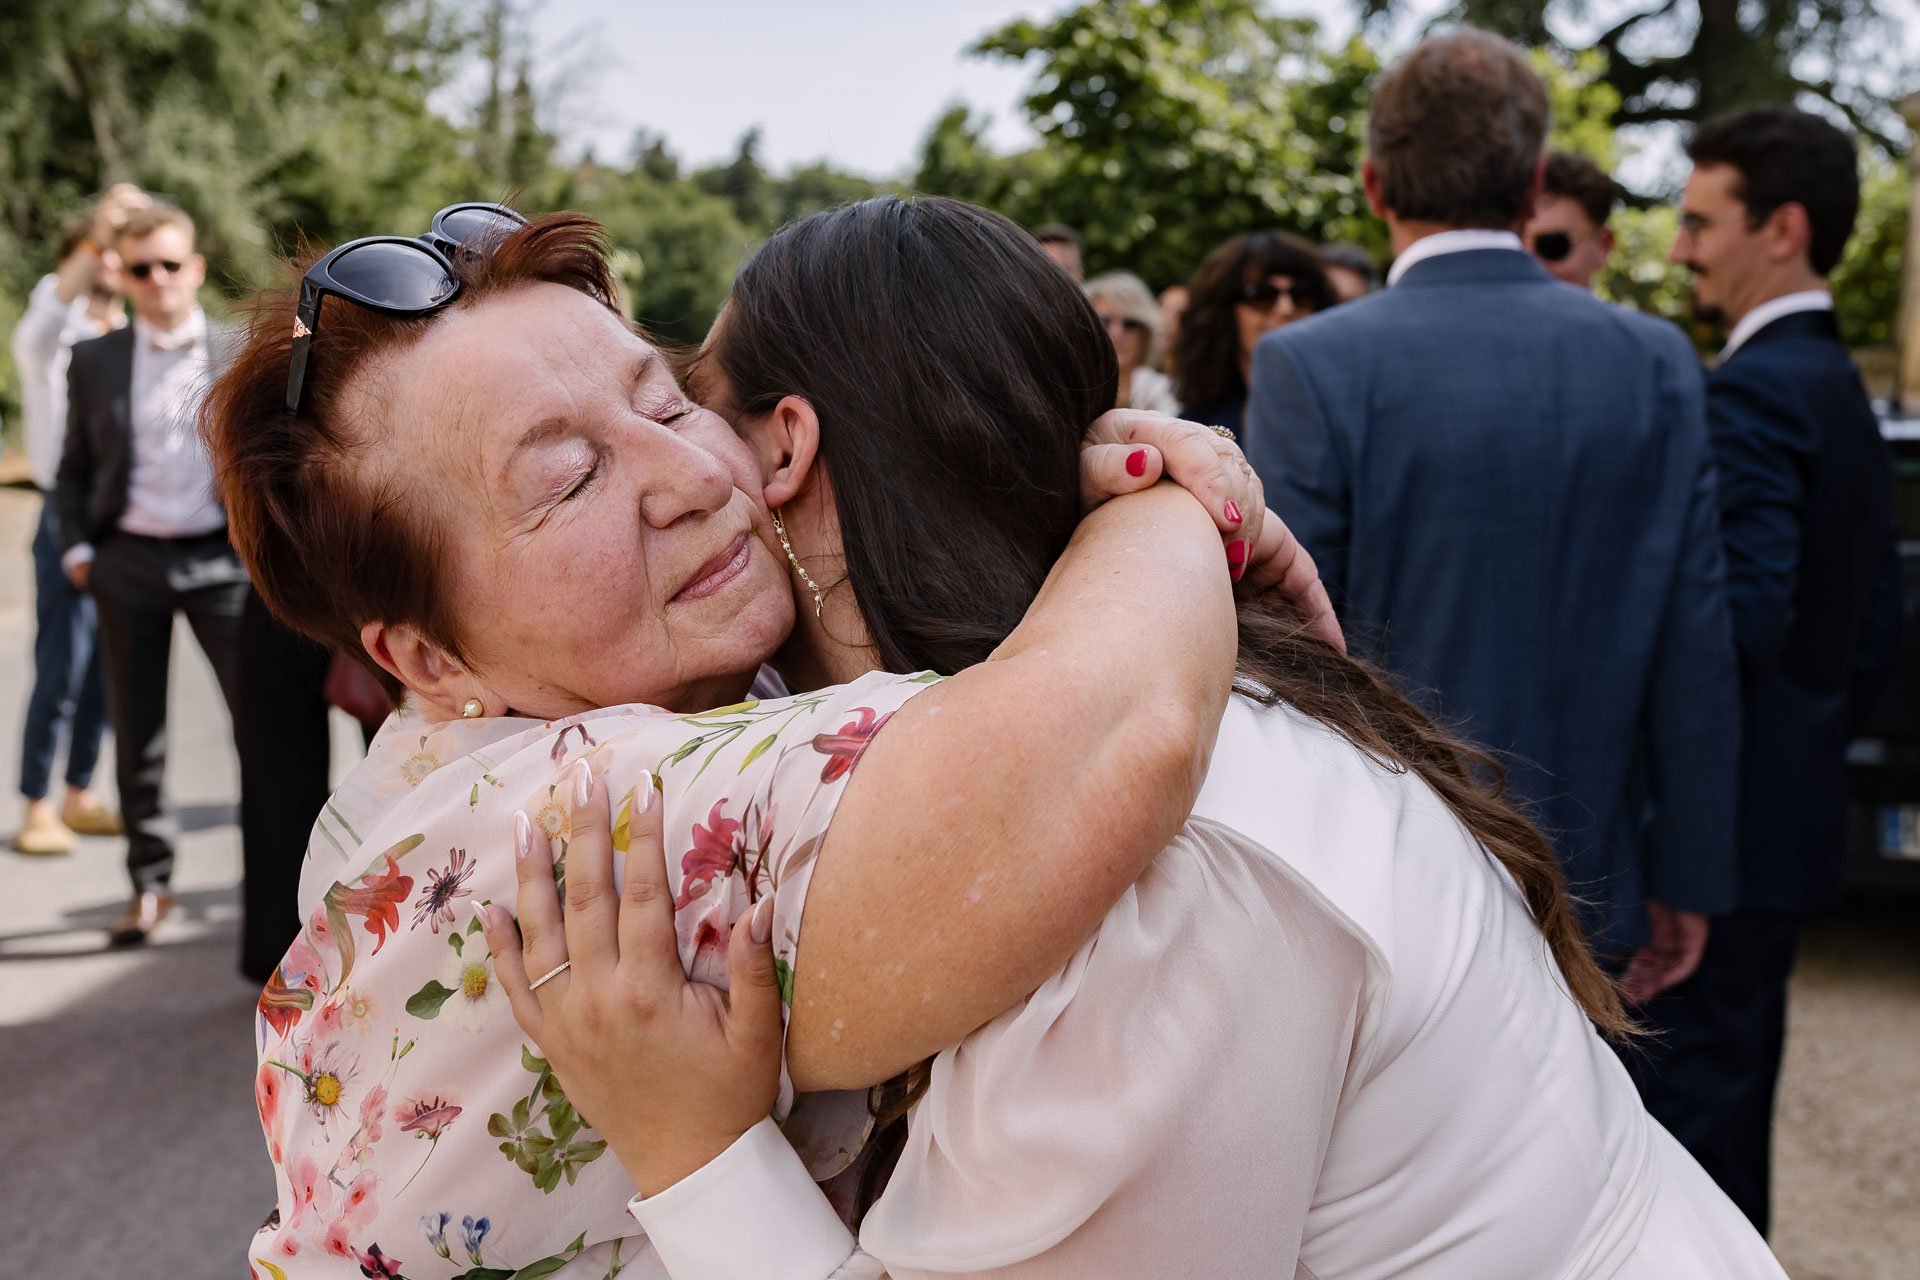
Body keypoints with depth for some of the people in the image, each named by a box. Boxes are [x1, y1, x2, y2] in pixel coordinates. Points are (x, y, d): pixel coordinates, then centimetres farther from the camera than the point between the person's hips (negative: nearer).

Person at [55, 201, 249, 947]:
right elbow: (76, 469, 12)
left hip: (220, 557, -2)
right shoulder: (95, 362, 9)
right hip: (127, 561, 2)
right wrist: (77, 548, 1)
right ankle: (149, 883, 18)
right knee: (136, 733, 7)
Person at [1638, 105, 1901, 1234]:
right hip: (1791, 807, 10)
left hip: (1722, 812, -10)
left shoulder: (1754, 390, -15)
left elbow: (1745, 619, -25)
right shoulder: (1842, 389, 15)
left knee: (1690, 1090, -3)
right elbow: (1875, 623, 20)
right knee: (1734, 1087, 18)